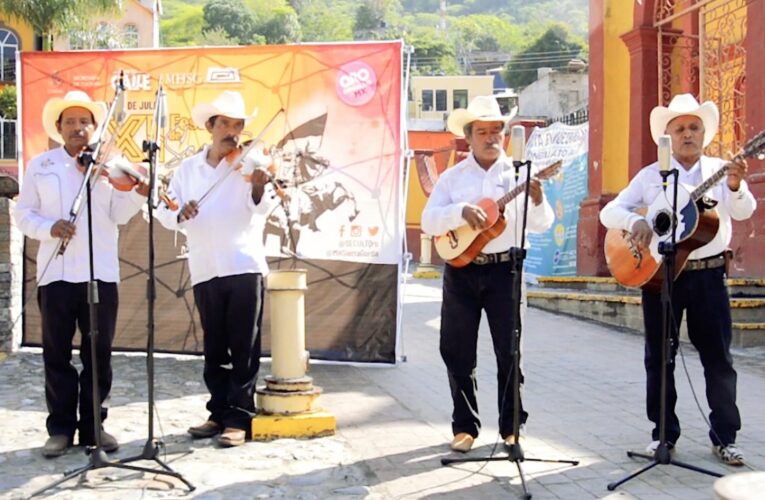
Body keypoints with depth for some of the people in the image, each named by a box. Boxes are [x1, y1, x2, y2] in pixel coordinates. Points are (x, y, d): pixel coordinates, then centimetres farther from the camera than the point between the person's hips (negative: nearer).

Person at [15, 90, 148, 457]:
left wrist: (141, 192, -17)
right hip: (56, 273, 0)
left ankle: (93, 425, 15)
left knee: (99, 353, 5)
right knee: (57, 353, 3)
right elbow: (23, 214, 5)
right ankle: (61, 428, 13)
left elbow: (119, 214, 1)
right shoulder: (40, 165, 10)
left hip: (101, 273, 1)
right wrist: (49, 228, -15)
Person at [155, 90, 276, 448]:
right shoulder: (187, 169, 13)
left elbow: (262, 207, -16)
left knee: (244, 347, -1)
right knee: (214, 347, 12)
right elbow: (164, 213, 9)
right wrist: (180, 213, -14)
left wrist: (259, 188, -39)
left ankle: (239, 418, 5)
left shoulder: (251, 163, 0)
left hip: (244, 265, -4)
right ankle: (219, 413, 22)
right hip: (205, 269, 4)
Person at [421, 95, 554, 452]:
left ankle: (511, 427, 17)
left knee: (509, 350, 3)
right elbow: (428, 221, -4)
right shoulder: (452, 177, 6)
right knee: (457, 352, 5)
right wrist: (461, 211, -21)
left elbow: (540, 226, -3)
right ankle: (465, 426, 18)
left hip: (504, 269, -1)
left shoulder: (519, 175, 4)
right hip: (461, 270, 1)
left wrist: (537, 203, -24)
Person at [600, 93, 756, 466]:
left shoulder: (721, 170, 4)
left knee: (718, 356, 3)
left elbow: (743, 212, -11)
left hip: (709, 275, 0)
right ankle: (664, 433, 18)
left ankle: (724, 437, 14)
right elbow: (609, 211, 1)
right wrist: (635, 221, -20)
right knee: (660, 357, 6)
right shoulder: (651, 175, 5)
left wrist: (735, 186, -32)